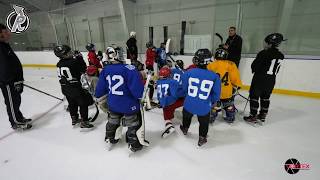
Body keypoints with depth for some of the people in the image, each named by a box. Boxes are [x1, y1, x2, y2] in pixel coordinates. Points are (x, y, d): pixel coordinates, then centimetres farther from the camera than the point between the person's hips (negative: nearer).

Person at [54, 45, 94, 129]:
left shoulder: (59, 64, 3)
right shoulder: (73, 62, -20)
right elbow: (83, 69, -10)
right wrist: (80, 58, -3)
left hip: (64, 88, 8)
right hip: (75, 88, -8)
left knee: (72, 103, 24)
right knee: (83, 103, 5)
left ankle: (74, 119, 40)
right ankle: (84, 122, 9)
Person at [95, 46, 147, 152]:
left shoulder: (105, 70, -3)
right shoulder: (129, 69, -23)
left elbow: (101, 88, 6)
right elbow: (137, 88, -26)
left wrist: (97, 96, 25)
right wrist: (141, 95, -7)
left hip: (113, 104, 6)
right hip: (129, 105, -6)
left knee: (113, 121, 30)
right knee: (134, 124, 15)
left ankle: (110, 139, 50)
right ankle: (134, 145, 30)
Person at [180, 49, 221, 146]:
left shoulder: (188, 72, -13)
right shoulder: (214, 76, -14)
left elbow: (184, 88, 0)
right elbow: (216, 94, -6)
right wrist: (212, 102, 14)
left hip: (189, 104, 2)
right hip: (204, 107, -1)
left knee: (186, 116, 32)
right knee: (204, 123, 25)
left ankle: (185, 129, 56)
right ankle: (202, 139, 39)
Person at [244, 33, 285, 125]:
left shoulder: (264, 53, -17)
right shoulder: (281, 56, 4)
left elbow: (254, 66, -14)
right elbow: (276, 70, 9)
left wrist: (255, 70, 7)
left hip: (260, 79, -7)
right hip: (271, 81, 7)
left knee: (254, 97, 4)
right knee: (265, 98, 17)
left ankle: (253, 117, 9)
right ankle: (262, 116, 27)